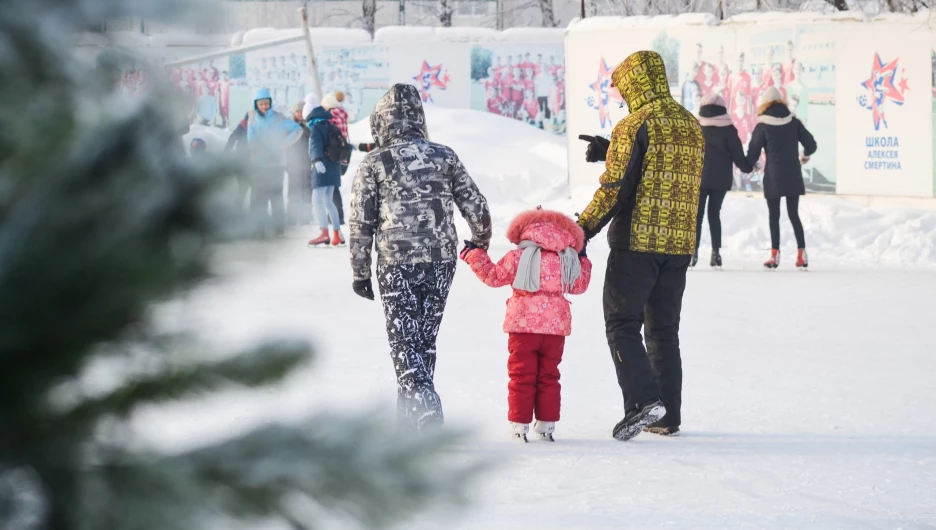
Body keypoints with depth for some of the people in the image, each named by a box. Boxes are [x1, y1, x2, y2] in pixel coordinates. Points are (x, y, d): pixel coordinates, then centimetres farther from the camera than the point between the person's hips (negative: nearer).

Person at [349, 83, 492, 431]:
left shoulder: (374, 163, -3)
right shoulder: (444, 157, 4)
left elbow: (361, 223, -3)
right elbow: (476, 207, 5)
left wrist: (360, 272, 6)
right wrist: (480, 242, 24)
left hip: (396, 263, -3)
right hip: (441, 260, 3)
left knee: (404, 341, 1)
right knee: (424, 339, 15)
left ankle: (427, 409, -17)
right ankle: (408, 415, 23)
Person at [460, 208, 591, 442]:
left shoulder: (517, 257, -4)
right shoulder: (566, 260, 5)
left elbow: (493, 276, 0)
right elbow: (579, 285, 17)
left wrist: (474, 255, 10)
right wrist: (582, 261, 32)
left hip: (524, 326, -3)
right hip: (556, 327, 3)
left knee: (521, 376, 2)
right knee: (548, 376, 11)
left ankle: (519, 424, 0)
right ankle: (546, 425, 11)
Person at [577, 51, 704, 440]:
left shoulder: (634, 126, -11)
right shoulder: (691, 126, 12)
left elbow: (615, 189, -15)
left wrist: (584, 230, -7)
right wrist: (610, 153, 24)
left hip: (636, 242, -7)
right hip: (679, 245, 7)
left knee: (622, 325, -2)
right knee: (664, 330, 13)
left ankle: (643, 401, -18)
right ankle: (668, 416, 12)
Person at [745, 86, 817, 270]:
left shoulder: (763, 126, -7)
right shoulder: (794, 122, 2)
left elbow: (753, 152, -5)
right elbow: (811, 144, 3)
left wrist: (748, 166, 16)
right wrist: (805, 156, 26)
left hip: (773, 176, -3)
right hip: (793, 175, 3)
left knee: (774, 216, 3)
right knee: (794, 214, 10)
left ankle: (775, 255, -2)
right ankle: (801, 254, 5)